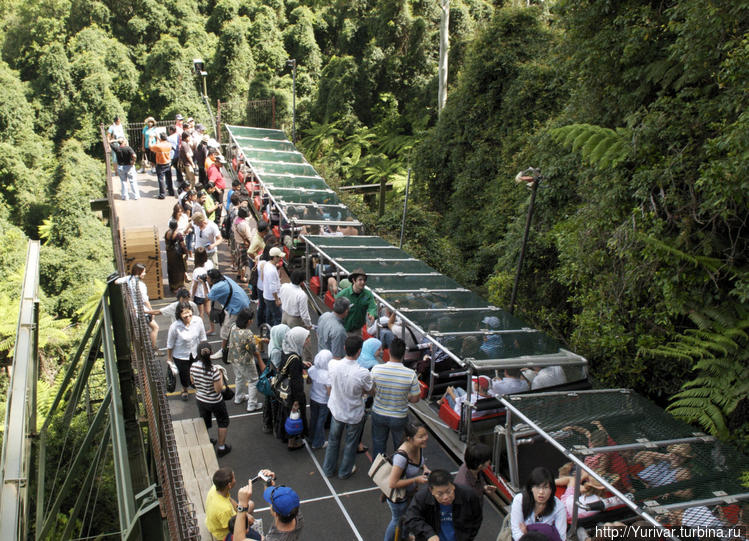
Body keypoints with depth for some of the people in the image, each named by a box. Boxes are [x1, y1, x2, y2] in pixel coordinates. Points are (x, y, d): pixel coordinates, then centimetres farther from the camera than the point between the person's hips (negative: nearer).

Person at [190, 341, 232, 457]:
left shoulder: (193, 366, -18)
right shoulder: (214, 370, -34)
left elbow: (192, 382, 1)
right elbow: (218, 389, -25)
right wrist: (221, 376, -12)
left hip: (200, 400, 5)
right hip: (214, 402, -5)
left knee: (204, 422, 30)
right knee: (223, 422, 22)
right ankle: (221, 447, 30)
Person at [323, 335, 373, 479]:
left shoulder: (332, 365, -23)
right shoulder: (363, 374, -34)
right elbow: (369, 391, -14)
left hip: (336, 410, 3)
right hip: (354, 414, -3)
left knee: (333, 440, 27)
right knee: (350, 444, 23)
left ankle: (328, 469, 45)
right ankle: (345, 471, 43)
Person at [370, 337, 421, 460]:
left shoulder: (376, 369, -21)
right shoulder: (411, 374, -24)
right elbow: (415, 399, -13)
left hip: (378, 414, 1)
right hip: (399, 417, -1)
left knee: (378, 443, 25)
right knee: (400, 445, 25)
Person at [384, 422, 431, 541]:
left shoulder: (419, 446, -18)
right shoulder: (401, 456, -42)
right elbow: (393, 483, -35)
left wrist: (424, 468, -13)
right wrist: (416, 480, -31)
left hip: (411, 491, 7)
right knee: (397, 520, 22)